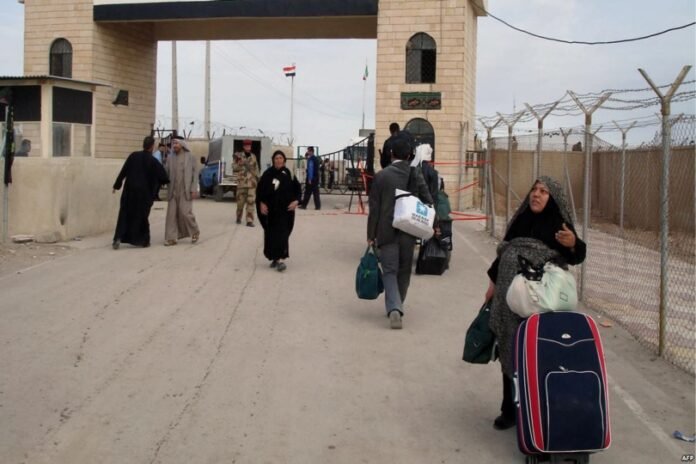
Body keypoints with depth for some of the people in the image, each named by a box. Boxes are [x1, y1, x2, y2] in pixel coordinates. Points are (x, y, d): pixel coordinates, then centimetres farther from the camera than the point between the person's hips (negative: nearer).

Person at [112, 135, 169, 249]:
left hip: (129, 190, 2)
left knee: (125, 214, 7)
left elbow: (123, 172, -1)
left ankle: (119, 238, -7)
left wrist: (116, 186, 7)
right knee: (142, 215, 12)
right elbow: (162, 177, -5)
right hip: (144, 193, -2)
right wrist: (168, 180, 18)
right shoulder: (153, 161, -10)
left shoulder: (133, 156, -3)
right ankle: (144, 240, 18)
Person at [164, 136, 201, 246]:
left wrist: (194, 190, -9)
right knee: (171, 214, -1)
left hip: (186, 191, -3)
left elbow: (195, 174, -2)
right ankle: (171, 238, 3)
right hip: (173, 191, 3)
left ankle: (195, 232, 16)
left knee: (185, 213, -8)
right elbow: (165, 172, 5)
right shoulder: (170, 157, 9)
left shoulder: (191, 157, 1)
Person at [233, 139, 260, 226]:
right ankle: (238, 218, 28)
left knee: (251, 202, -7)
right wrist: (239, 163, -18)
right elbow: (234, 169, 0)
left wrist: (258, 181, 11)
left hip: (252, 183, 1)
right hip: (241, 182, -1)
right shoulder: (239, 156, 2)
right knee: (240, 202, 6)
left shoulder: (253, 156, 8)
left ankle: (249, 221, -8)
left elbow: (256, 169, 13)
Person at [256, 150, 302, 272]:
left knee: (282, 233, -8)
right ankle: (275, 257, 18)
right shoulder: (268, 174, 0)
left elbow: (298, 189, 6)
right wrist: (262, 203, -9)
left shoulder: (288, 174, 1)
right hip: (271, 209, 1)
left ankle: (280, 259, -15)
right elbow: (260, 189, 1)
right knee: (271, 233, 6)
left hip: (285, 209, -1)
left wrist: (296, 201, -10)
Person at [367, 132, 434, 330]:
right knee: (403, 272, 15)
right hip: (409, 231, 2)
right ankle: (396, 305, 26)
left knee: (390, 271, 0)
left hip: (387, 232, -2)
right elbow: (427, 202, -1)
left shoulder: (381, 176, -6)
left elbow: (374, 208, -4)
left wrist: (371, 234, 2)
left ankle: (394, 308, -18)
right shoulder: (416, 175, -2)